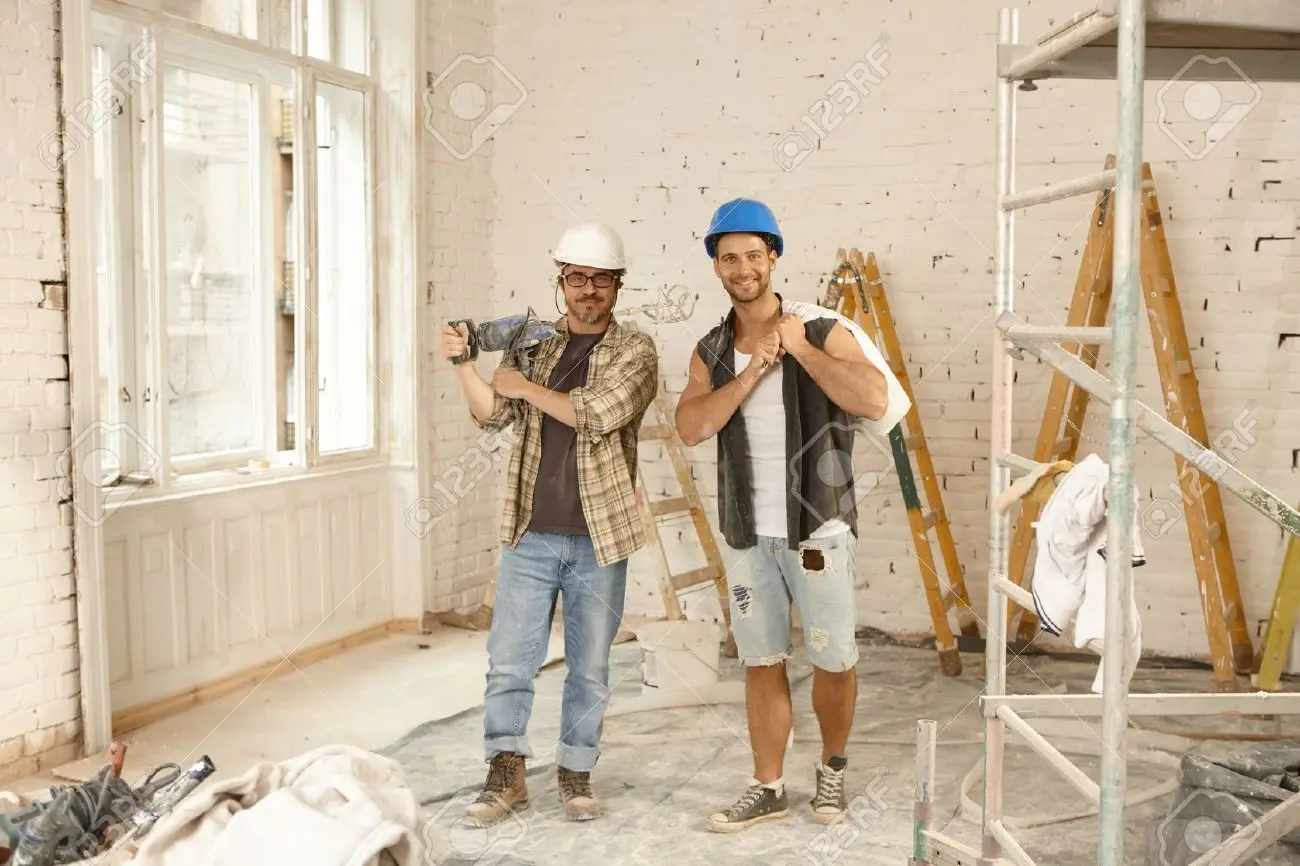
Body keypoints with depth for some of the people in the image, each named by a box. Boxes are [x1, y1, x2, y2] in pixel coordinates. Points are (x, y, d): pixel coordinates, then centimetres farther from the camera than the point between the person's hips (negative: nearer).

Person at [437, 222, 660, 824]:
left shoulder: (635, 350, -1)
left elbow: (599, 413, -17)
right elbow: (494, 415, 3)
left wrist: (526, 387, -10)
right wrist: (463, 366, -13)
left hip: (598, 539, -2)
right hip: (529, 534, 2)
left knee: (589, 667, 8)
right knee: (509, 660, 2)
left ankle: (576, 773, 22)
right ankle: (505, 774, 13)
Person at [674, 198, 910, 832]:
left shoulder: (823, 330, -6)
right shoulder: (712, 351, 6)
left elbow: (876, 402, -20)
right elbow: (691, 428, -9)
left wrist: (800, 348, -18)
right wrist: (753, 370, -17)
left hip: (817, 527, -3)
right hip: (747, 532, 3)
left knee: (833, 661, 5)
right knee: (761, 663, 11)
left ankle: (832, 767, 30)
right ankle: (768, 788, 22)